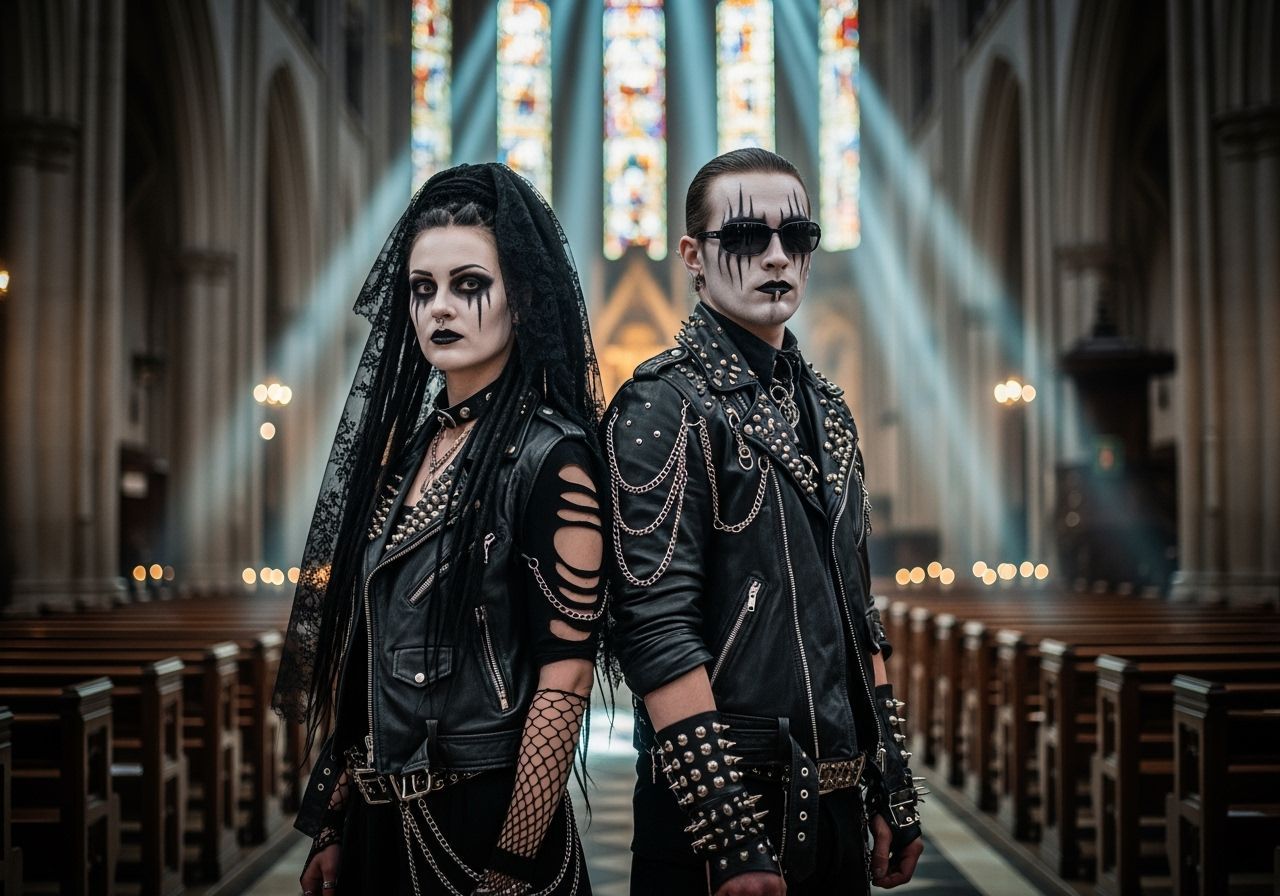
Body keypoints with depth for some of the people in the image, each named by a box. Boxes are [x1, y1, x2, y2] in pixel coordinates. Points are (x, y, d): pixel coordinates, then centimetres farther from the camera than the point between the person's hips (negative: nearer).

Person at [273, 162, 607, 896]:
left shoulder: (550, 457, -12)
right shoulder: (407, 445, 7)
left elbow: (564, 679, -16)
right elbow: (367, 658, 9)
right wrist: (333, 826, 8)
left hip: (484, 819, -6)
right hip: (381, 824, 6)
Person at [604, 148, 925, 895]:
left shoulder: (826, 410, 12)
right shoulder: (663, 406, -11)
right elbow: (657, 629, -18)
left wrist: (894, 792, 12)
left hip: (837, 807, 7)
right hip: (721, 814, -7)